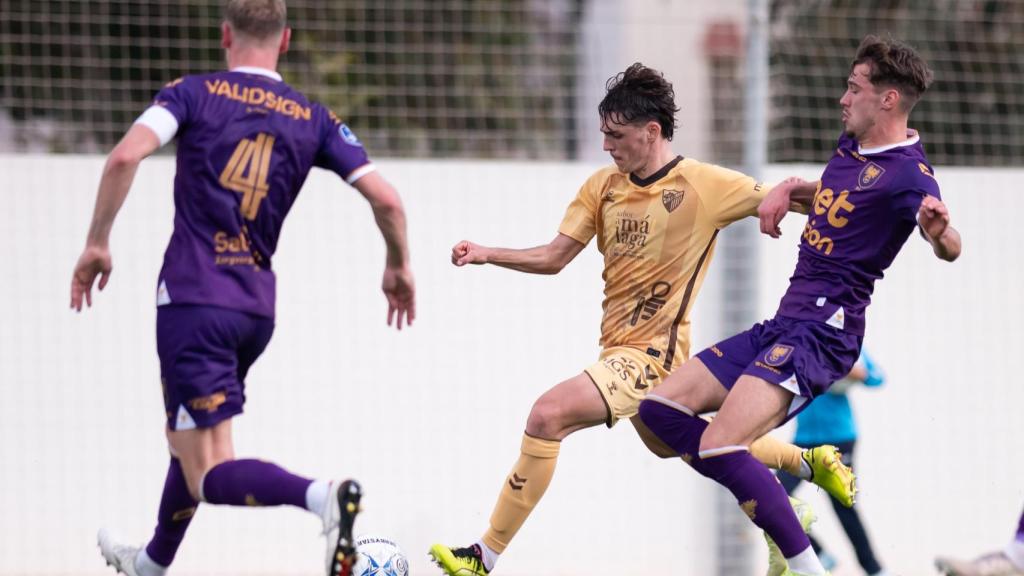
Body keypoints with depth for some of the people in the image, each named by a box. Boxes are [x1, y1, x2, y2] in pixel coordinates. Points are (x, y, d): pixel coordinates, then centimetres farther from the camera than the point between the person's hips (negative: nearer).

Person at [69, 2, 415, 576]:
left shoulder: (194, 93, -1)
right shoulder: (313, 118, 7)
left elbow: (125, 156, -17)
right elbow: (386, 199, 1)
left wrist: (97, 243, -6)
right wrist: (400, 268, 19)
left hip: (192, 299, -5)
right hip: (257, 307, 5)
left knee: (211, 475, -10)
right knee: (187, 438, 30)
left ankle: (321, 495, -37)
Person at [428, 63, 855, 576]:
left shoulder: (706, 185, -12)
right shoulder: (603, 186, 5)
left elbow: (781, 198, -2)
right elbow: (553, 258, 6)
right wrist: (485, 255, -6)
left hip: (652, 355, -9)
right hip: (620, 350, 9)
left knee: (547, 415, -26)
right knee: (669, 443, 30)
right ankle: (809, 461, 52)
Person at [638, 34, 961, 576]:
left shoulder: (906, 173, -15)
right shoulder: (850, 146, 12)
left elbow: (948, 248, -32)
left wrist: (940, 230, -54)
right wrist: (786, 190, 17)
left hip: (822, 333, -10)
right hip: (784, 323, 10)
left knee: (718, 448, -25)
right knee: (661, 407, 7)